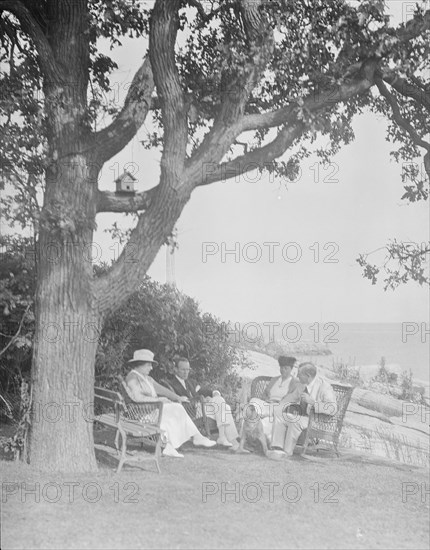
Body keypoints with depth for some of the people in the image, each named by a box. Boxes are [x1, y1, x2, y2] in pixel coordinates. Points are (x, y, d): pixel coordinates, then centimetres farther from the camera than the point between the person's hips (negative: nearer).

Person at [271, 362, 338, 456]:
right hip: (303, 417, 8)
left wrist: (312, 401, -34)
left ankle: (287, 451, -19)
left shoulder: (325, 387, -19)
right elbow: (292, 398, 23)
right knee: (279, 417, -9)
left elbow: (332, 409, -31)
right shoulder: (303, 385, 4)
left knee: (295, 420, -32)